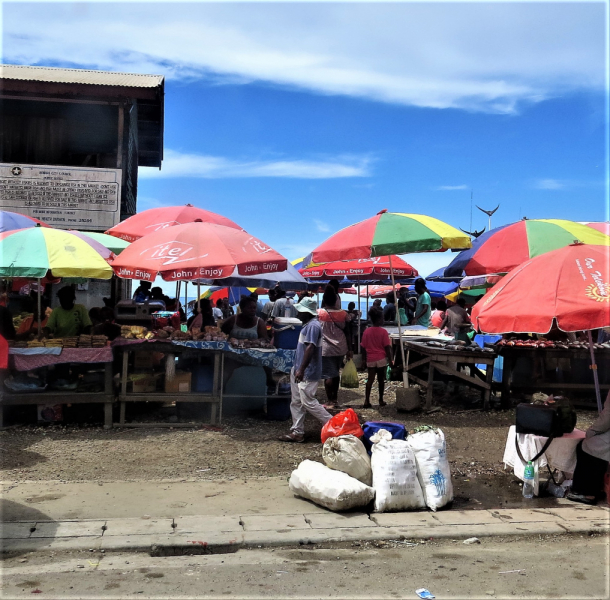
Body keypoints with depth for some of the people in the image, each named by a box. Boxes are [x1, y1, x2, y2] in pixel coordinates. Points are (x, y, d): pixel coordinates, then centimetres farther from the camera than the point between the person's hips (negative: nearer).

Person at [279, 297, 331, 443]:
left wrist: (301, 370, -29)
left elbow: (310, 348, -27)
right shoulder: (308, 325, 14)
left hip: (308, 373, -11)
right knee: (296, 402, 11)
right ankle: (297, 432, 17)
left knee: (308, 402, -7)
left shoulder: (313, 326, -18)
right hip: (299, 370, 11)